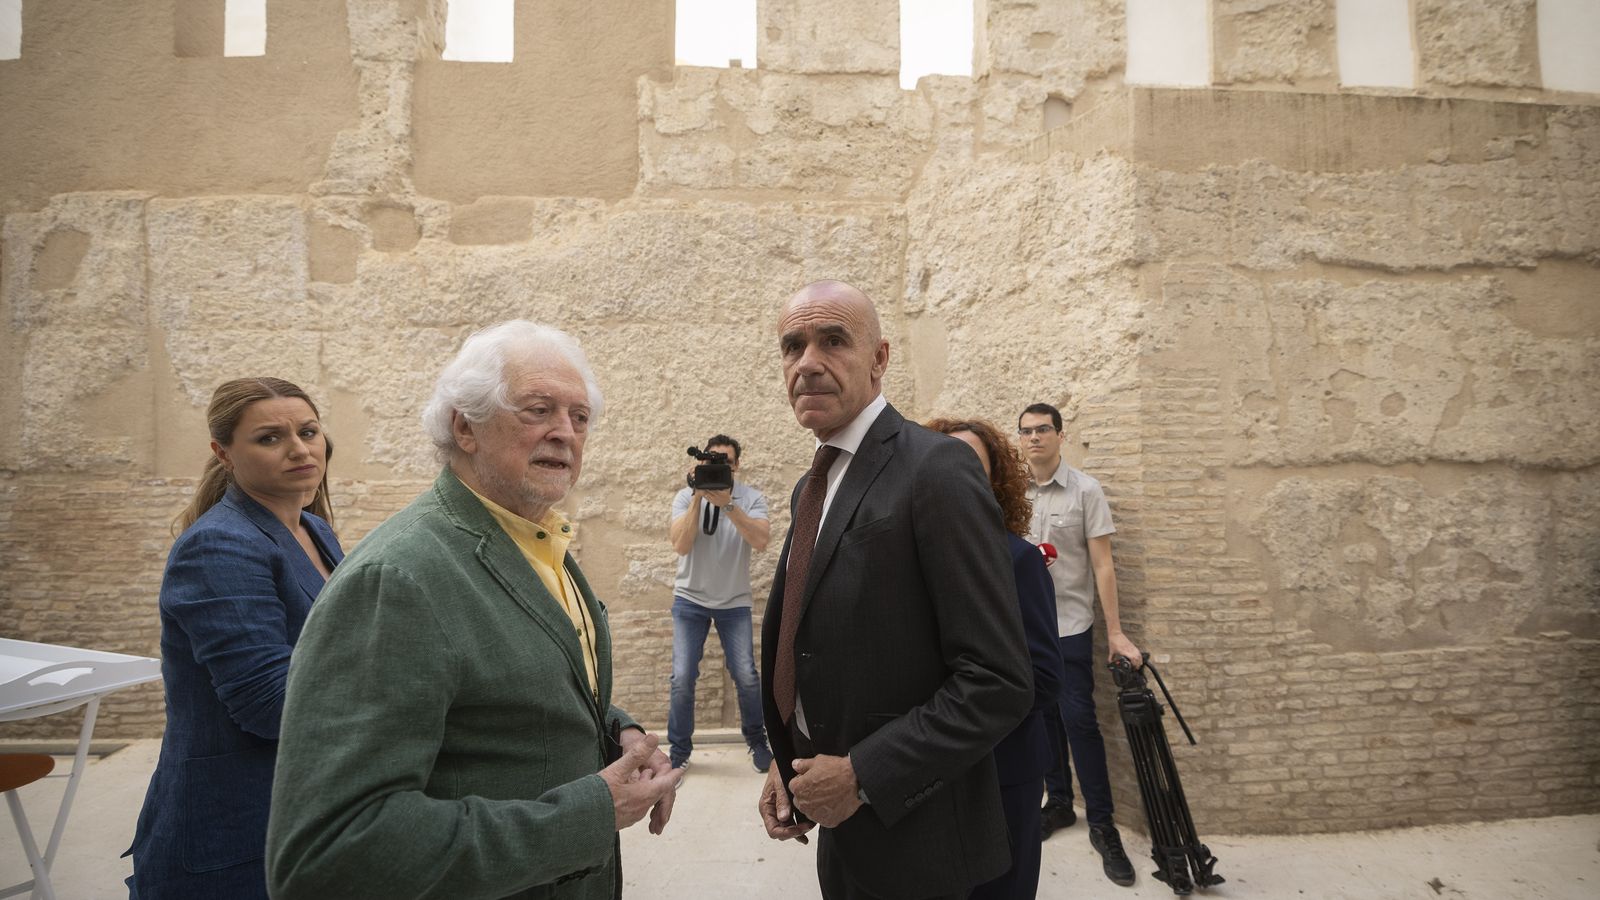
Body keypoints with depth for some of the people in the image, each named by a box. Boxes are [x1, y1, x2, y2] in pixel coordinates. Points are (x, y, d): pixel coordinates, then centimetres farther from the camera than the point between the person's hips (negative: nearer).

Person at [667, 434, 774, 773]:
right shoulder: (685, 496, -4)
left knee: (746, 676, -2)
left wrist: (728, 505, -33)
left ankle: (757, 741, 22)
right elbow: (681, 545, -18)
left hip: (734, 602, 0)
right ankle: (679, 751, 15)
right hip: (690, 599, 0)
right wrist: (698, 497, -25)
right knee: (682, 678, -3)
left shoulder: (751, 497, -6)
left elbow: (761, 541, -23)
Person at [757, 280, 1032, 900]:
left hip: (910, 836, -7)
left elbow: (998, 683, -22)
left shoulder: (937, 471, -20)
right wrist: (786, 762, 3)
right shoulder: (811, 486, 6)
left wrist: (862, 775, -19)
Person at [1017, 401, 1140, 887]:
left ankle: (1102, 825, 12)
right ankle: (1058, 803, 29)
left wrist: (1115, 632, -11)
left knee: (1079, 721, -2)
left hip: (1070, 626, -3)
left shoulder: (1085, 490, -6)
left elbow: (1102, 565, -8)